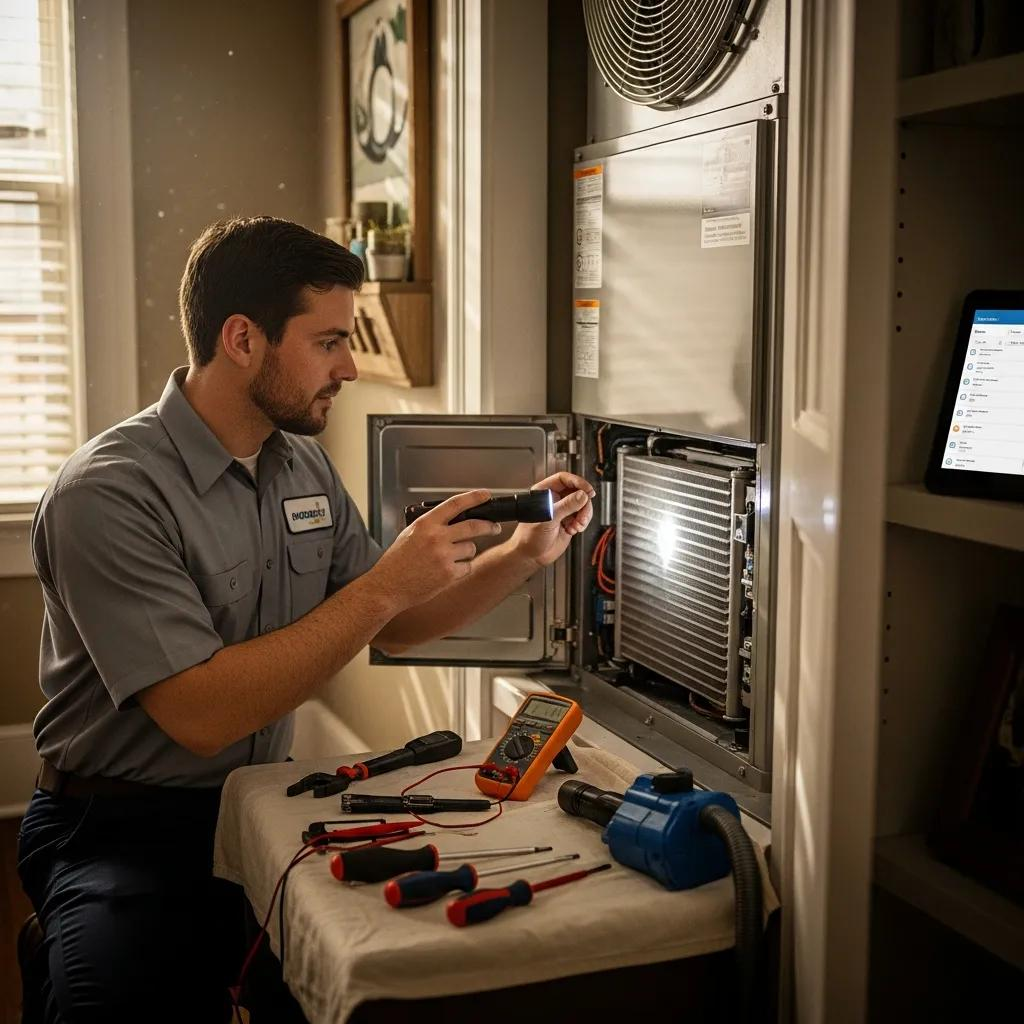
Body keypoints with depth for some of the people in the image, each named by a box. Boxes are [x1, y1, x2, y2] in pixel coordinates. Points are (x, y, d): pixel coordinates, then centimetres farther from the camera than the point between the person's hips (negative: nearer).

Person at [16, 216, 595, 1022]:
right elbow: (200, 715, -25)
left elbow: (388, 627, 13)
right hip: (126, 827, -6)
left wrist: (524, 556, -2)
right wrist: (384, 586, -24)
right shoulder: (107, 494, -19)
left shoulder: (303, 465, 5)